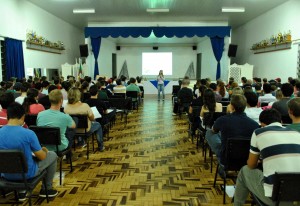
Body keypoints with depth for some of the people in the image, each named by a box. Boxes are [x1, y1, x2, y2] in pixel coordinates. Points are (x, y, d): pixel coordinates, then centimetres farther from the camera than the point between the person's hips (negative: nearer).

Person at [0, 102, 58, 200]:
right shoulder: (28, 133, -24)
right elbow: (41, 157, -14)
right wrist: (44, 150, 10)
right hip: (27, 173, -5)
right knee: (52, 155, 17)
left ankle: (22, 191, 33)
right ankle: (46, 189, 28)